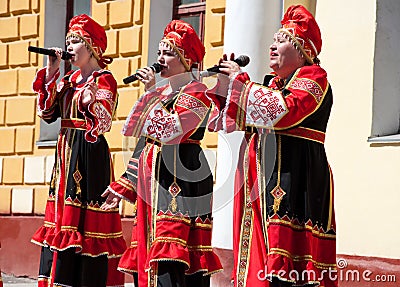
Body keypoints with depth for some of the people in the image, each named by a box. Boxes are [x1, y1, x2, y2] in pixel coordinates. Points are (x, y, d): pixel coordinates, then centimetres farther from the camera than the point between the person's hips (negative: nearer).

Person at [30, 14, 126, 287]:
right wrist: (50, 74, 5)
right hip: (66, 152, 8)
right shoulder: (71, 79, 15)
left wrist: (91, 99, -43)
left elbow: (104, 123, -22)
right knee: (62, 217, 9)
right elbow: (47, 113, 10)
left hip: (90, 153, -8)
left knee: (84, 220, -9)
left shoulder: (104, 80, -7)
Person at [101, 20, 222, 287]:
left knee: (171, 261, -15)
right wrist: (124, 185, 19)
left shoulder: (196, 93, -6)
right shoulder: (163, 92, 20)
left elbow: (168, 130, -22)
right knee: (146, 257, 7)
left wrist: (151, 93, -15)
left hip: (180, 182, -9)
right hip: (152, 183, 9)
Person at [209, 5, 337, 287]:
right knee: (259, 259, 5)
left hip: (293, 176, -8)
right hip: (262, 177, 8)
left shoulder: (313, 76, -1)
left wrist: (240, 80, -11)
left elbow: (283, 111, -19)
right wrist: (226, 84, 11)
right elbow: (238, 121, 24)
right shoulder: (273, 82, 23)